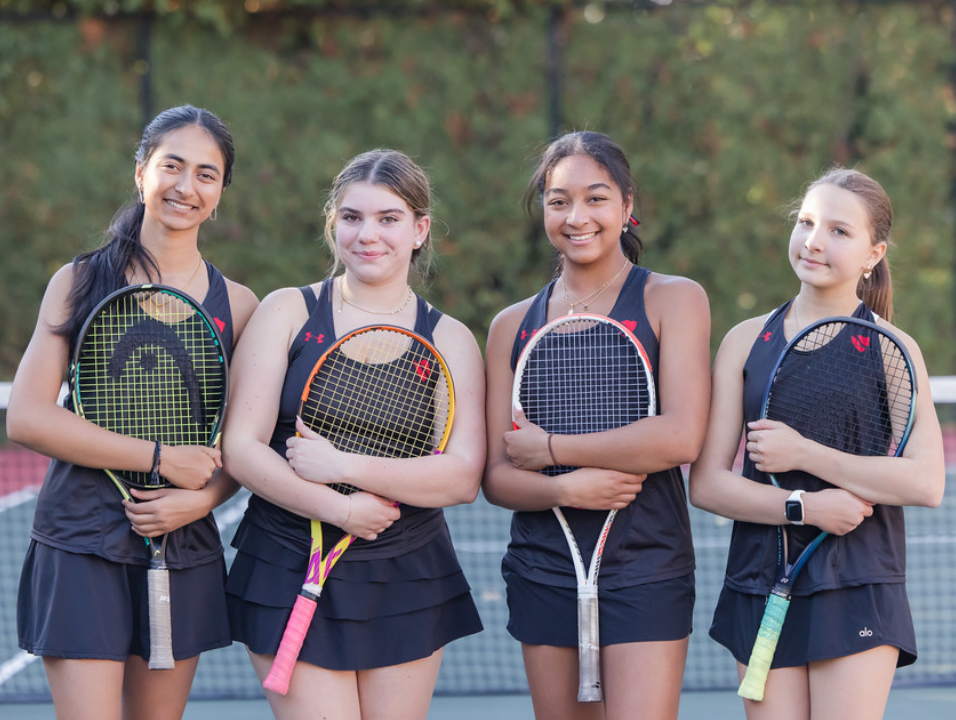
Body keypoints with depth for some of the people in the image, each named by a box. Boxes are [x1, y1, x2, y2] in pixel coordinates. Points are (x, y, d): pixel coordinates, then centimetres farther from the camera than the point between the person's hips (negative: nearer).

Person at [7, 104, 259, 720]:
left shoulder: (238, 305, 6)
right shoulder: (80, 282, 0)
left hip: (184, 549, 3)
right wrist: (160, 458, -14)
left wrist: (202, 499, -11)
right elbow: (27, 418, -9)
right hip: (80, 547, -3)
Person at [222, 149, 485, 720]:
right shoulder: (286, 313, 2)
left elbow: (464, 476, -8)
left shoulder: (451, 340, 4)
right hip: (290, 578, -2)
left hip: (409, 588, 2)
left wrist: (346, 466, -19)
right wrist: (337, 508, -18)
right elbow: (241, 447, -6)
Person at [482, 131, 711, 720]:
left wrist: (549, 448, -9)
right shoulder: (513, 325, 11)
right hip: (543, 573, 4)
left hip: (645, 570, -4)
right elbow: (496, 476, 6)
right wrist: (565, 489, -15)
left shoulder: (674, 299, 0)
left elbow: (681, 437, -14)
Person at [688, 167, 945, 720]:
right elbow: (707, 484, 1)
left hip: (858, 592, -2)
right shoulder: (747, 341, 7)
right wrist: (806, 507, -13)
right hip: (759, 587, 2)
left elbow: (927, 482, -12)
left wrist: (803, 454, -14)